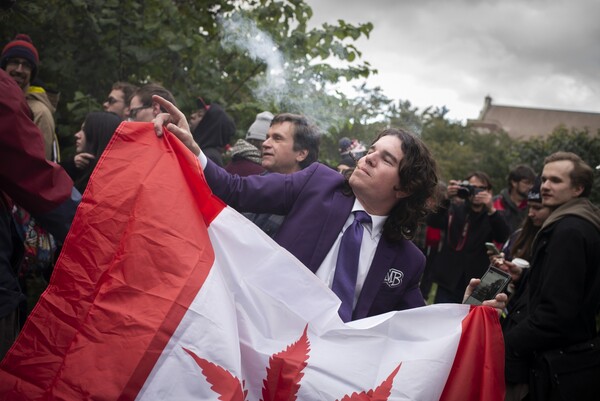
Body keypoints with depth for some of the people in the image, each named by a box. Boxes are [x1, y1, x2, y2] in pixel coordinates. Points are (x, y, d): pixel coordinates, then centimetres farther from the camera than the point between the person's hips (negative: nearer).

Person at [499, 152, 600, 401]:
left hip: (559, 369, -10)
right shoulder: (575, 224, 15)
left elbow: (557, 311, -24)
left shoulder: (569, 230, -19)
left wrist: (506, 345, -19)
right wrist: (524, 276, 7)